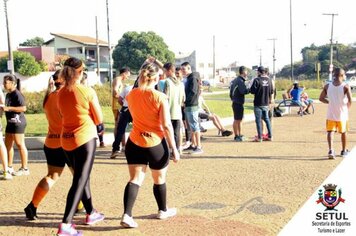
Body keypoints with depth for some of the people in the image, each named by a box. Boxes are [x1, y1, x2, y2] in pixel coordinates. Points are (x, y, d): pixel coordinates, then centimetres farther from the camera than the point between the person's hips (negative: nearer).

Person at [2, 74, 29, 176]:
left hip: (18, 122, -10)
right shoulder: (8, 95, 15)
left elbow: (23, 108, -22)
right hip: (10, 122, 10)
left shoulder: (17, 94, -13)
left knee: (20, 144, -5)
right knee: (8, 144, 13)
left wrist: (8, 108, -22)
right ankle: (9, 167, 24)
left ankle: (24, 169, 2)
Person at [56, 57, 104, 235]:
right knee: (80, 181, -2)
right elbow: (99, 119, -5)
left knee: (81, 177, 20)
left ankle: (91, 214, 33)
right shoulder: (88, 92, -11)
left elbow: (63, 115, 12)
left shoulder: (60, 93, 3)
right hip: (85, 139, -6)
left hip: (67, 139, 6)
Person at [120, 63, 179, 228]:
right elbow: (167, 125, -18)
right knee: (159, 179, 15)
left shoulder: (131, 95, 1)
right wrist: (174, 149, -11)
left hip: (134, 142, 4)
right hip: (156, 143, -4)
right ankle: (163, 211, 33)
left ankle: (127, 215, -7)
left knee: (135, 179, 5)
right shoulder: (160, 97, -16)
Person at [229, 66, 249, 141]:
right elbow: (244, 91, -27)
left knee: (239, 119, 17)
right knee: (237, 120, -3)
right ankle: (236, 136, 4)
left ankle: (239, 134, 26)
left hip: (236, 102, 10)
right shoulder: (240, 81, -16)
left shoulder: (235, 80, 14)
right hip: (238, 103, -10)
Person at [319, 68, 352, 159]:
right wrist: (348, 107, 1)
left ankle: (331, 150, -20)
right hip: (342, 114, -1)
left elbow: (321, 98, 2)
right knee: (343, 132, 17)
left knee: (330, 132, 1)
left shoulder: (327, 86, -2)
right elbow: (350, 100, -20)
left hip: (331, 114, 1)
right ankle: (344, 151, 32)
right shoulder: (346, 86, -12)